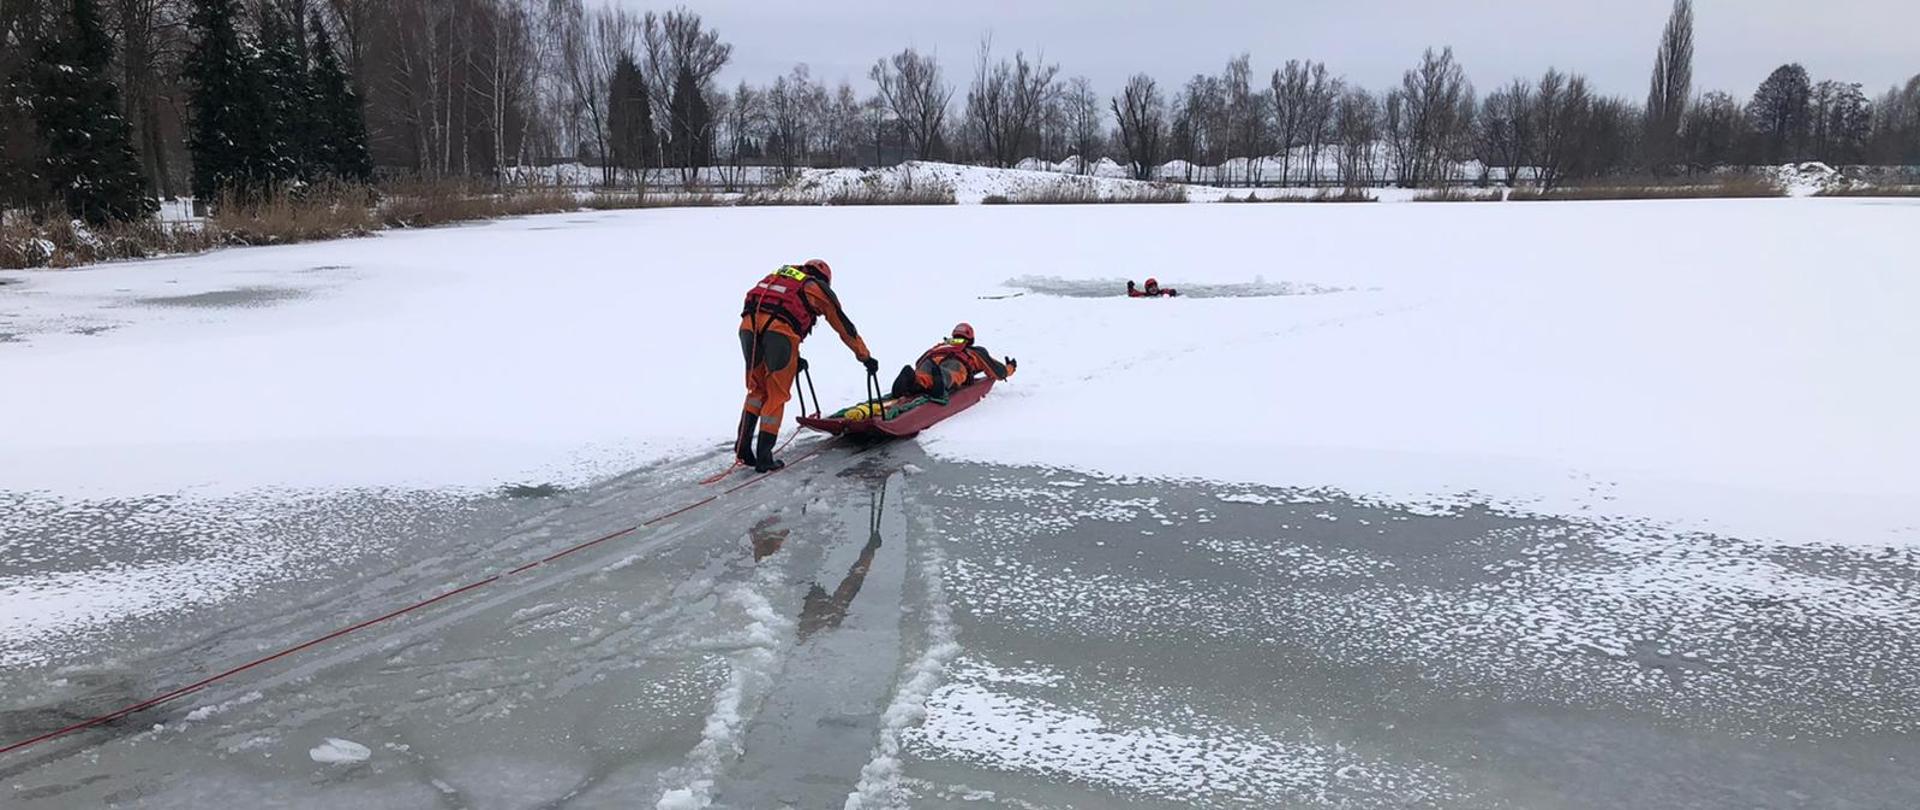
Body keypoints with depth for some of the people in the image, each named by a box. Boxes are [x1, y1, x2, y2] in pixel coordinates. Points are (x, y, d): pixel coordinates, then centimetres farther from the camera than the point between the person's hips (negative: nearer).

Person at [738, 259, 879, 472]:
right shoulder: (819, 288, 23)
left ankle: (743, 446, 8)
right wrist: (866, 358, 37)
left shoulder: (777, 276, 36)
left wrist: (793, 358, 47)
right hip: (779, 331, -4)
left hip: (749, 324, 4)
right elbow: (845, 327, 28)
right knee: (776, 396, 7)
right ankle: (763, 457, 5)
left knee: (756, 389, 20)